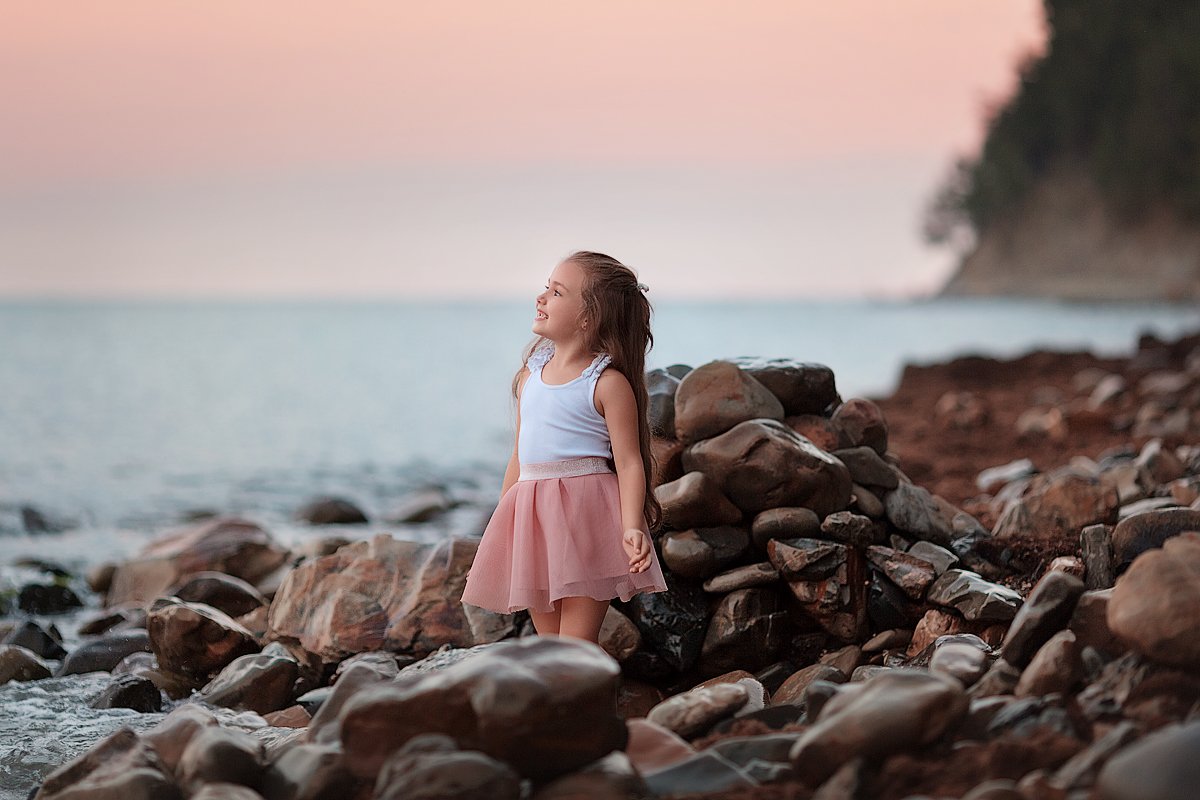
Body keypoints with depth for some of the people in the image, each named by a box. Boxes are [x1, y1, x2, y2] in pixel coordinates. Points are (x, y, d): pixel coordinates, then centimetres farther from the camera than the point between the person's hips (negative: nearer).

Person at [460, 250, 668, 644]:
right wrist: (501, 520, 20)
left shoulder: (608, 383, -7)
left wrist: (632, 529, -22)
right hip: (532, 515, 7)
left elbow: (629, 463, -10)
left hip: (585, 513, -7)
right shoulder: (530, 374, 13)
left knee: (577, 645, -7)